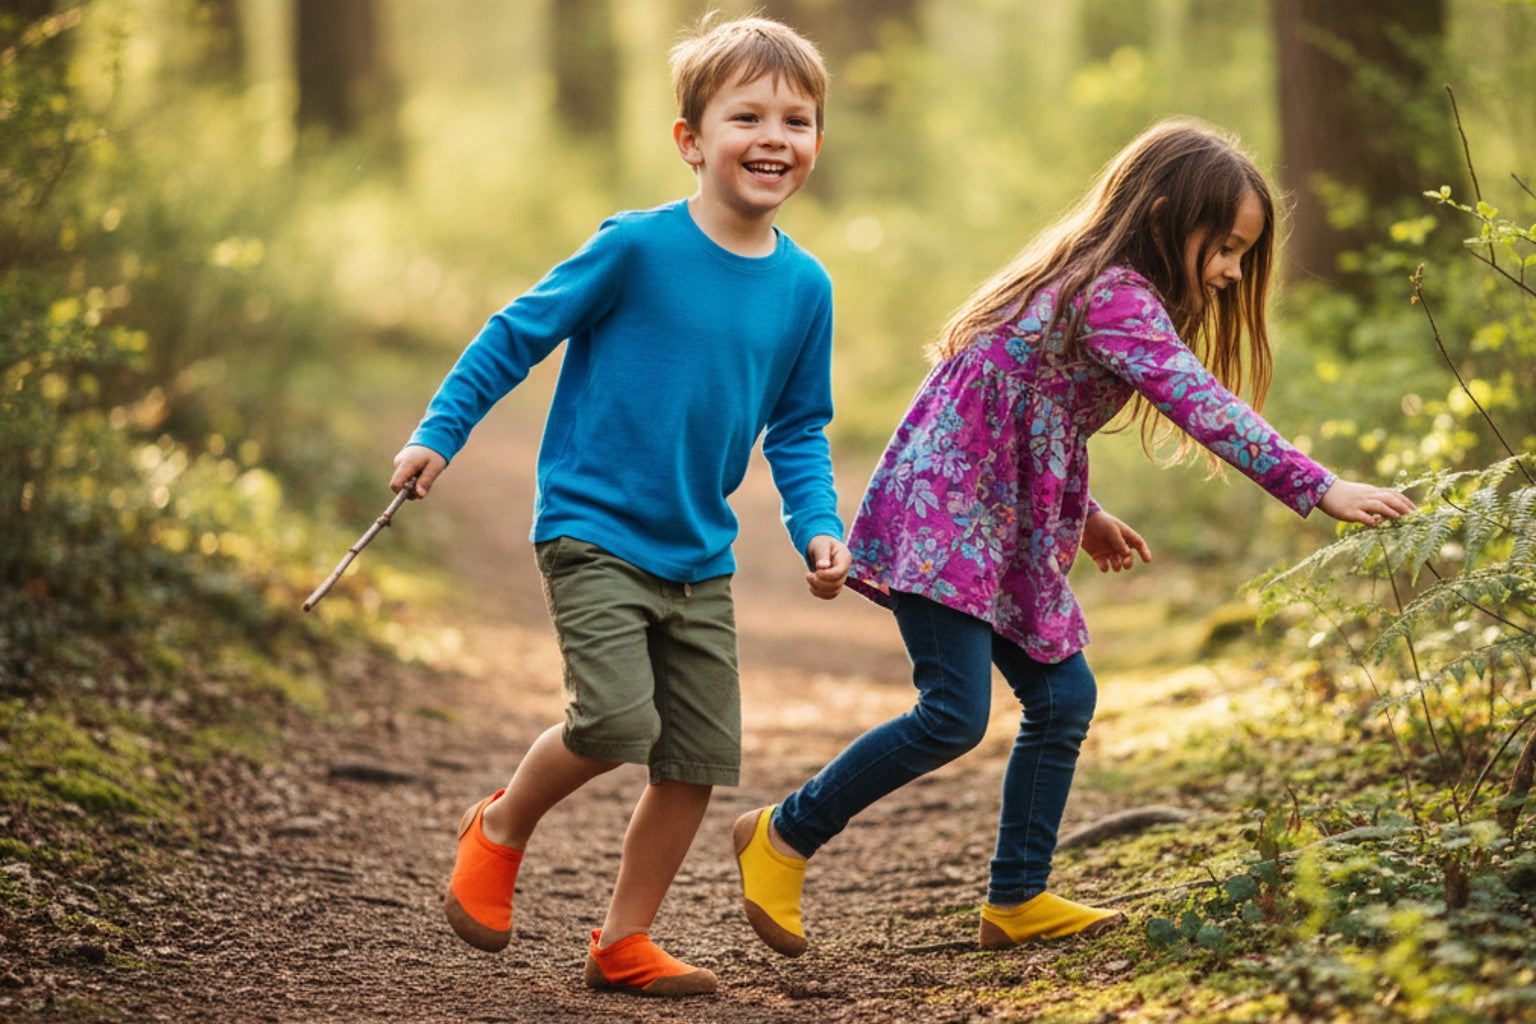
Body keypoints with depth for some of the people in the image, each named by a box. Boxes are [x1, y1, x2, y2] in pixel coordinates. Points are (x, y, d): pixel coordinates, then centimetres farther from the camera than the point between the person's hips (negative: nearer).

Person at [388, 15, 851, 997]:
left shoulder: (804, 286, 2)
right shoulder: (637, 247, -13)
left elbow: (798, 429, 12)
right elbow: (516, 334, -4)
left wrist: (818, 527, -2)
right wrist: (438, 433, -7)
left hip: (700, 558, 6)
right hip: (593, 531, -6)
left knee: (700, 757, 5)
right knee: (616, 721, -20)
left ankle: (623, 942, 22)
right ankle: (501, 827, 11)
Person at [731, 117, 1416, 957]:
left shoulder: (1094, 286, 14)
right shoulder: (1115, 295, -17)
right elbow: (1201, 405, -27)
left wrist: (1083, 516, 21)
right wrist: (1319, 489, -29)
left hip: (1007, 529, 11)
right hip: (938, 515, -11)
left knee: (1063, 696, 7)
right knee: (954, 715, -13)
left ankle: (1017, 901, 14)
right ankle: (784, 836, 3)